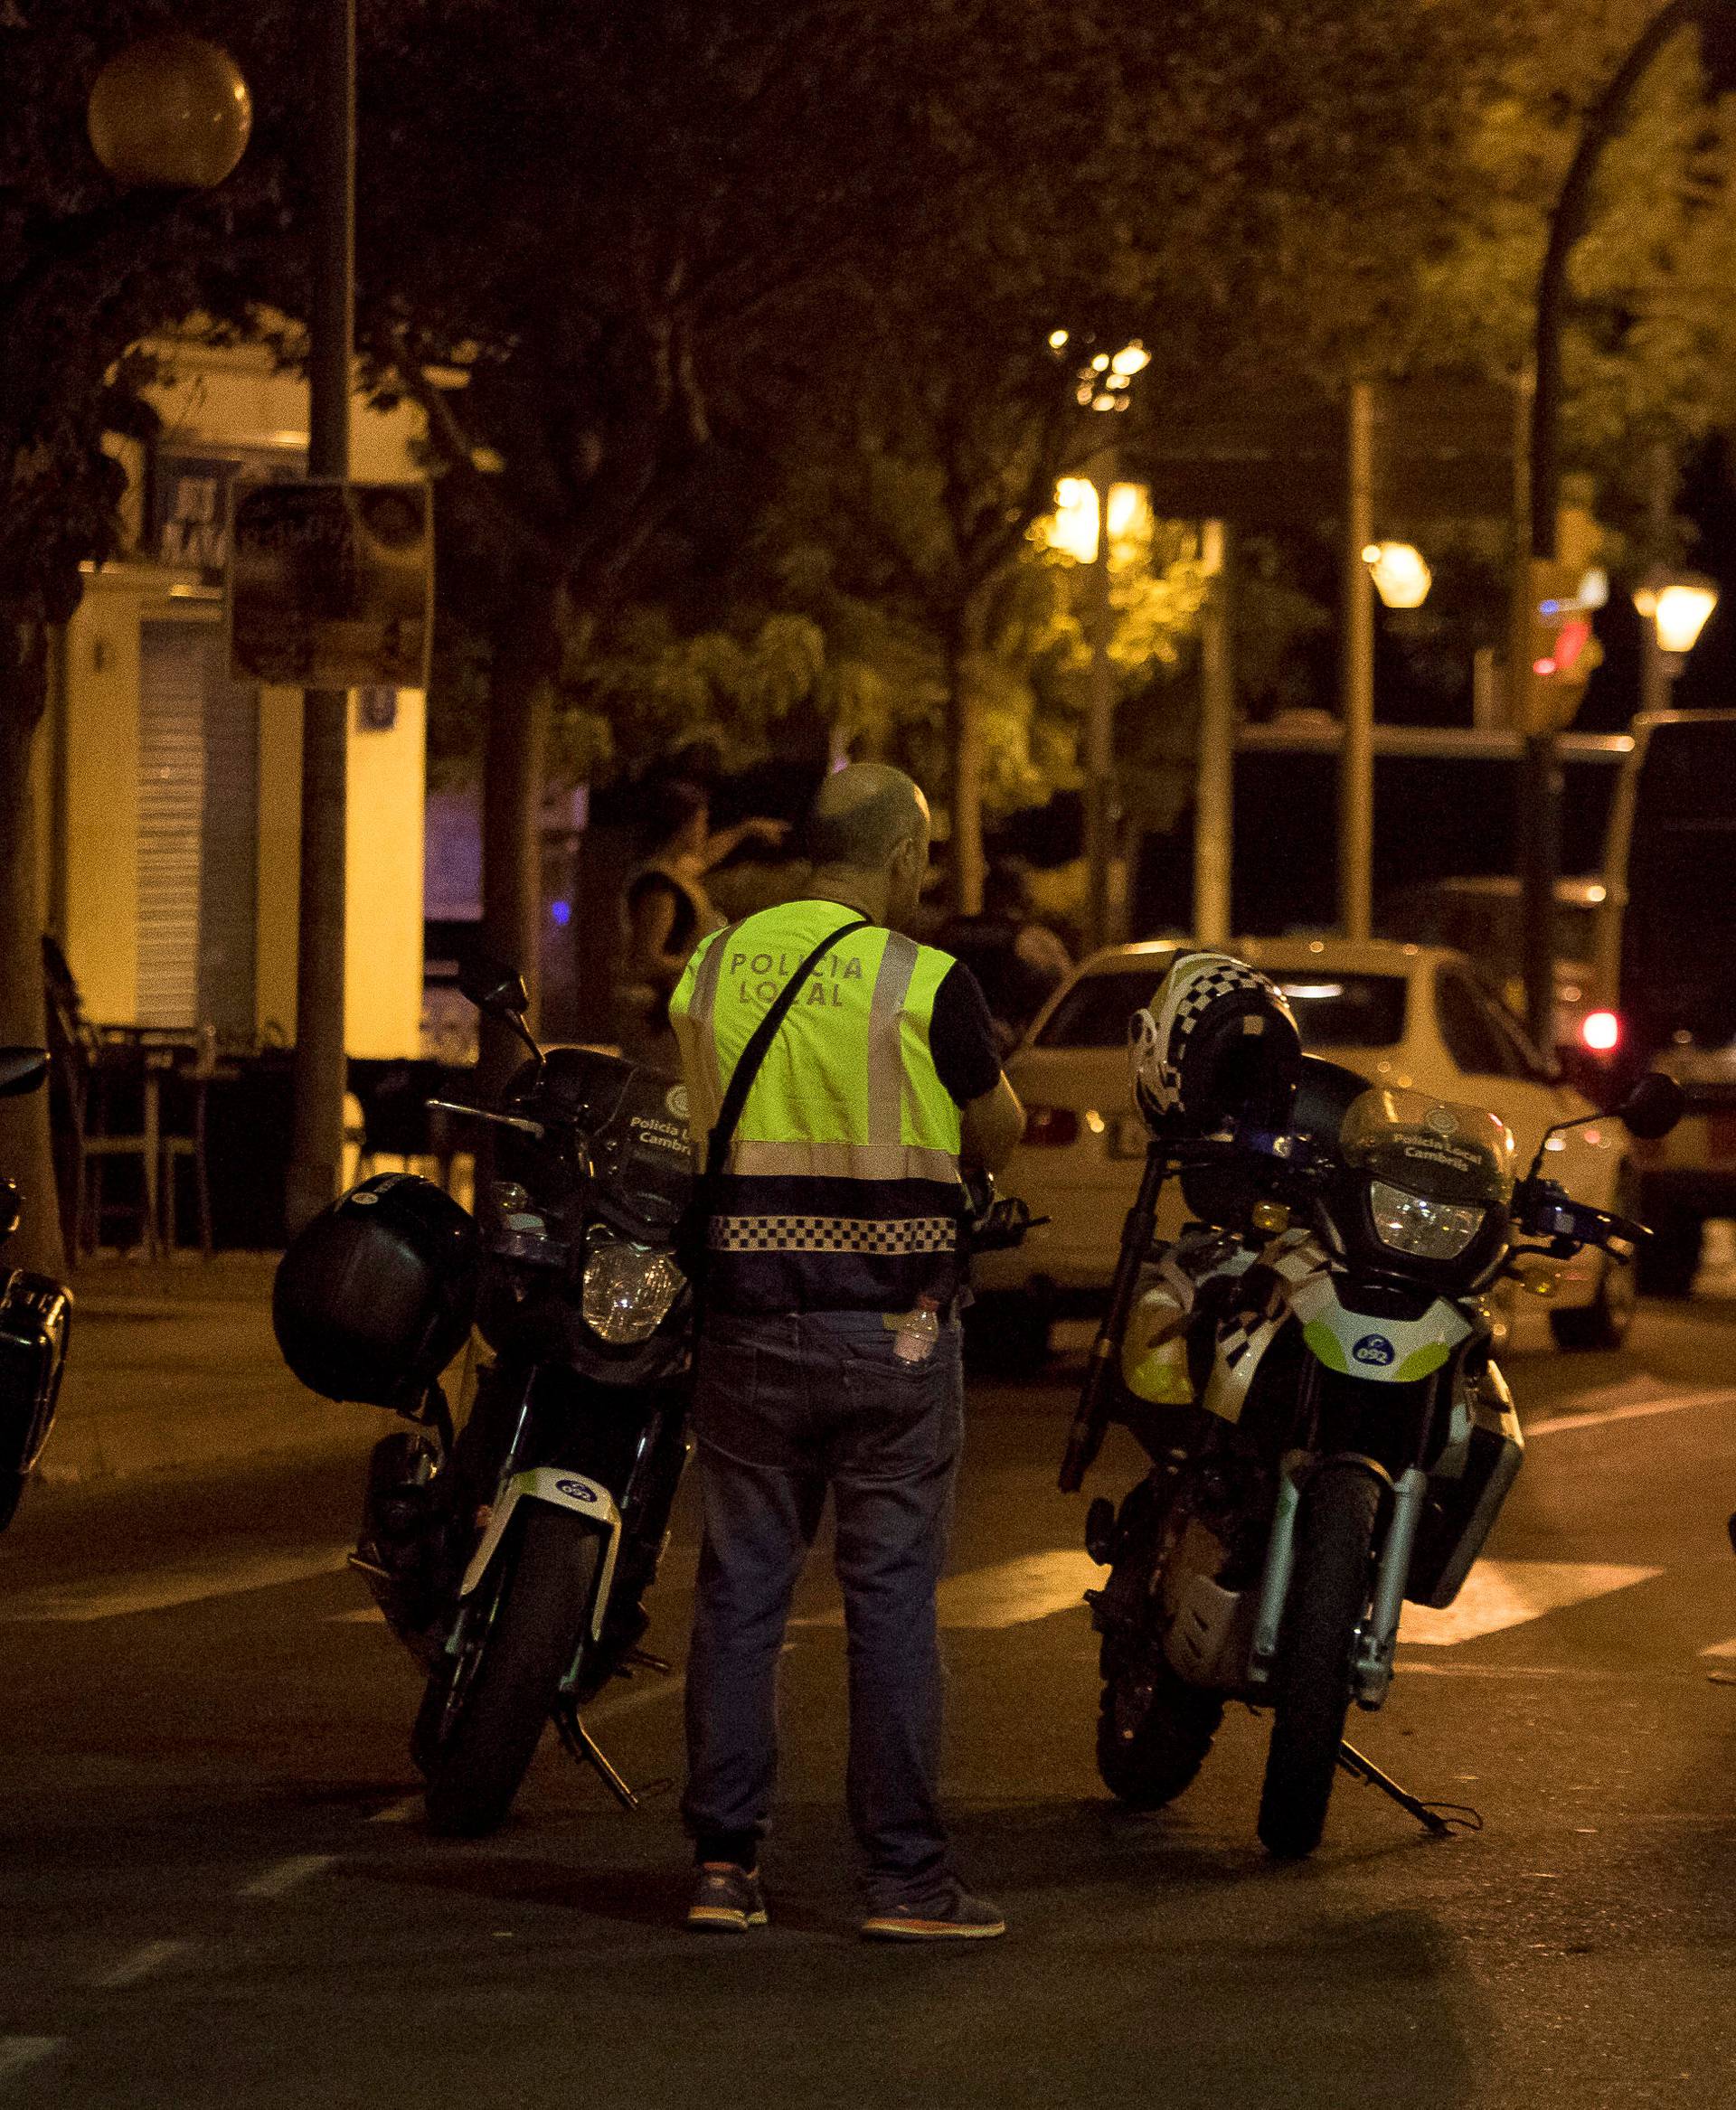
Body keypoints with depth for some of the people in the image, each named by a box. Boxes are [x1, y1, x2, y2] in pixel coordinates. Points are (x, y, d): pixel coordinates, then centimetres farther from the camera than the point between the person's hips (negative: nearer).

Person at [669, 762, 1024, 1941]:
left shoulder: (711, 971, 4)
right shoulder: (926, 985, -10)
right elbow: (999, 1137, 1)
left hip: (748, 1322, 4)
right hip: (891, 1328, -4)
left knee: (742, 1590, 8)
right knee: (894, 1598, 0)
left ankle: (725, 1863, 7)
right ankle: (905, 1875, 1)